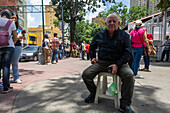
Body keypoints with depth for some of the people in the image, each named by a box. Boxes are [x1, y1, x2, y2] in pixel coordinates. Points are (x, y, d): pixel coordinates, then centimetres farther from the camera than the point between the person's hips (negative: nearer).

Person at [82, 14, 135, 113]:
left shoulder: (124, 35, 2)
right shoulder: (100, 34, 11)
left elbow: (128, 53, -4)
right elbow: (92, 47, 27)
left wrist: (117, 65, -18)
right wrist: (93, 57, 11)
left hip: (118, 62, -2)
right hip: (101, 62, 3)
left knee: (129, 75, -32)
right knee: (86, 74, -15)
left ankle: (125, 105, -15)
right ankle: (93, 93, 13)